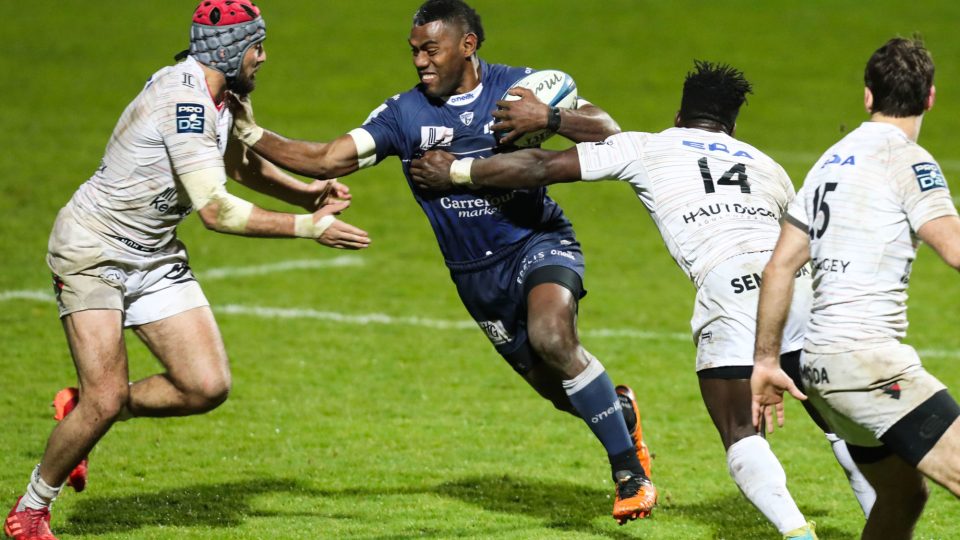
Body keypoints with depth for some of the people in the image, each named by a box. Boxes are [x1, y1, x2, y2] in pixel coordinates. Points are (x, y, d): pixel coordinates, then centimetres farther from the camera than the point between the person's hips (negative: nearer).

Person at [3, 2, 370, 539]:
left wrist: (305, 193, 9)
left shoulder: (215, 96, 5)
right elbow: (216, 210, -29)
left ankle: (85, 411, 18)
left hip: (155, 257, 9)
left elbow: (239, 161, 26)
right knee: (107, 400, -15)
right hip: (92, 252, -9)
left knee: (207, 387, -4)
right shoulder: (185, 101, -25)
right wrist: (308, 228, -25)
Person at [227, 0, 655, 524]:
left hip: (538, 241, -3)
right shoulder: (404, 113, -3)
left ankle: (630, 470, -17)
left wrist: (548, 118, -30)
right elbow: (327, 159, -8)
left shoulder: (515, 87, -8)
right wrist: (252, 135, -18)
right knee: (558, 388, 4)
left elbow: (607, 132, -13)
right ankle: (619, 409, 41)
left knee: (552, 339, -31)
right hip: (474, 273, 3)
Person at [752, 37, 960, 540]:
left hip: (820, 362, 9)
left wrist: (765, 360, 20)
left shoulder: (831, 160, 16)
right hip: (868, 361, -9)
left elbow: (779, 265, 16)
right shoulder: (906, 160, -8)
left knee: (902, 497, 18)